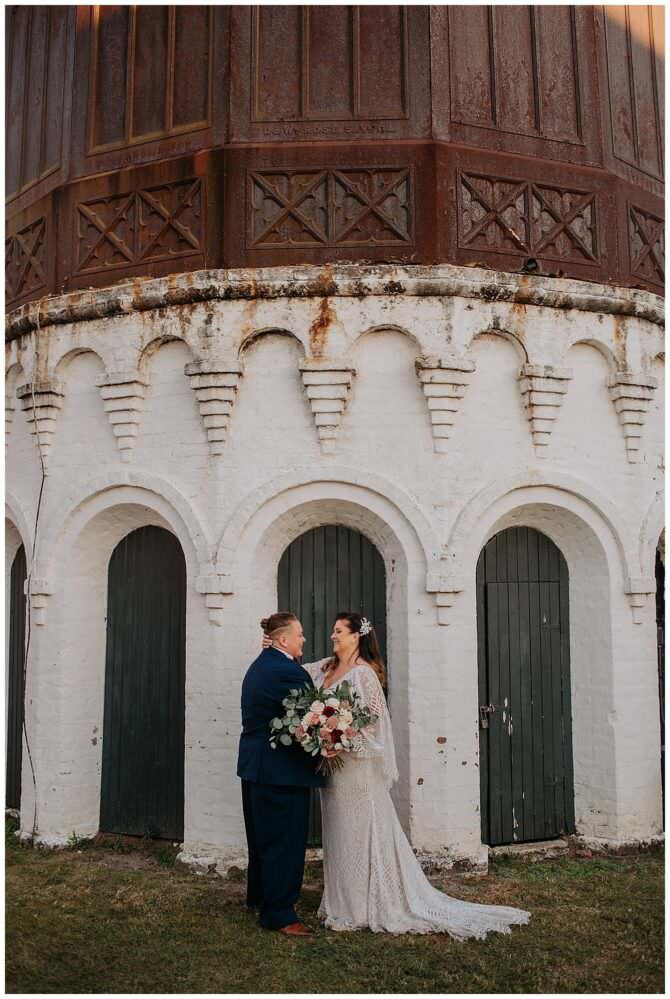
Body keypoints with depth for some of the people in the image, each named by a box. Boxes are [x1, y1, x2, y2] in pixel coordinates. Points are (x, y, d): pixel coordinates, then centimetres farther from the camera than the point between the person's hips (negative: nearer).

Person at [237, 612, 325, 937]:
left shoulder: (259, 666, 11)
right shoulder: (287, 671, -21)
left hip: (255, 765, 11)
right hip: (281, 770, -11)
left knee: (263, 834, 23)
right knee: (284, 840, 0)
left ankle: (258, 896, 37)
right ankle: (278, 913, 8)